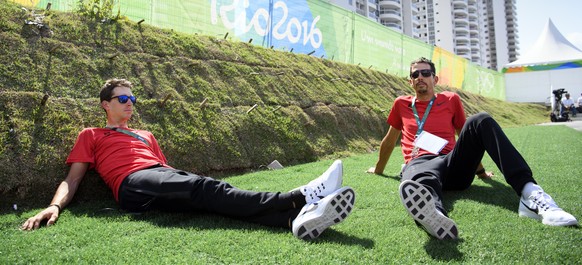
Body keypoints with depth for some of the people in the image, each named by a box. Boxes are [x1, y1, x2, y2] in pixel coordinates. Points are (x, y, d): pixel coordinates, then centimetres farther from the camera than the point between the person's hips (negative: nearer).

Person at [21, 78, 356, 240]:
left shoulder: (146, 135, 35)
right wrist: (55, 206, -7)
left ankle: (299, 217, -53)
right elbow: (73, 179, 13)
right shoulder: (91, 136, 23)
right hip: (133, 185, -5)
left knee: (205, 189, -28)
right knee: (204, 187, -32)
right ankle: (300, 198, -50)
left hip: (165, 176, 5)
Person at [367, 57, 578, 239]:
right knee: (419, 180, -42)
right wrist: (378, 169, 39)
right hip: (420, 163, -2)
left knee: (480, 121, -25)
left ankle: (529, 192, -38)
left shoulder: (450, 100, 22)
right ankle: (435, 215, -79)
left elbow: (465, 135, 30)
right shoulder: (402, 104, 21)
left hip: (453, 164, 2)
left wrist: (479, 169, 35)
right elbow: (390, 140, 31)